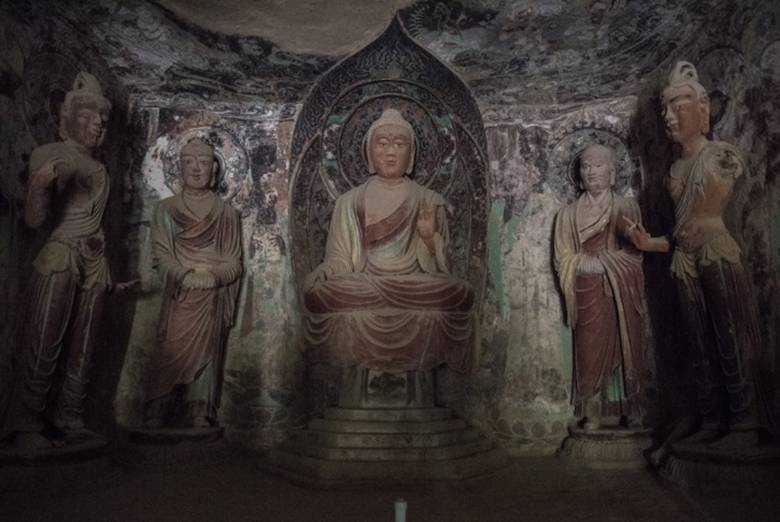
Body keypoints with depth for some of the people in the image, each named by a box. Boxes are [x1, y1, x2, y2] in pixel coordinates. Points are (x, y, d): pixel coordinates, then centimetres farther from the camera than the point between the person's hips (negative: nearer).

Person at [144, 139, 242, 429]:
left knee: (205, 353, -3)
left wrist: (212, 277, -15)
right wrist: (187, 277, -15)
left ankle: (201, 417, 1)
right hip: (178, 298, 0)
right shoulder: (165, 209, 10)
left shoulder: (227, 214, 10)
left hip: (213, 300, 0)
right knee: (173, 354, -7)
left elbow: (233, 263, 4)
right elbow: (162, 256, 1)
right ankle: (156, 416, -1)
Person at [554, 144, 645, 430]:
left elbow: (634, 253, -2)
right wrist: (593, 263, -8)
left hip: (623, 294, 0)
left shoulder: (627, 207, 7)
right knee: (591, 350, -2)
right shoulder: (569, 213, 9)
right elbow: (564, 259, 3)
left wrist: (593, 258, -13)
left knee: (626, 348, 1)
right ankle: (593, 414, 4)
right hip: (588, 294, 0)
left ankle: (629, 410, 11)